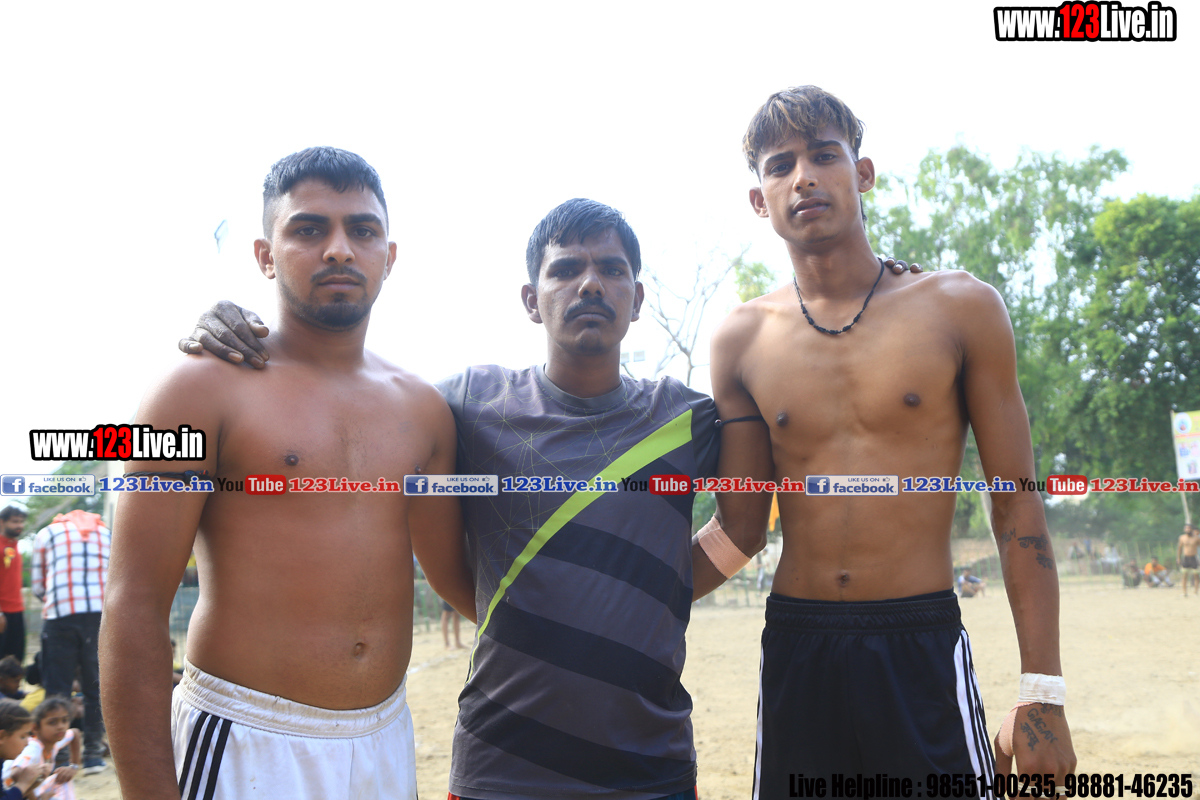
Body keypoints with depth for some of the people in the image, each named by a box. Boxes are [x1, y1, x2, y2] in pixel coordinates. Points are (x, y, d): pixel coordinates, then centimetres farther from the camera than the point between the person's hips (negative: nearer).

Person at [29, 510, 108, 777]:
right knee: (96, 686, 10)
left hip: (60, 616, -2)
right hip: (101, 615, 2)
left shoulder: (47, 534, 15)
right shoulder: (108, 534, 20)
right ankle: (93, 753, 11)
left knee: (58, 689, 4)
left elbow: (38, 587, 14)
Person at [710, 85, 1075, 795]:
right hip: (795, 652, 2)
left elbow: (1016, 504, 1)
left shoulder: (960, 309, 0)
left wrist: (1043, 694, -4)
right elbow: (737, 528, 9)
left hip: (924, 651, -2)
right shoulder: (743, 340, 5)